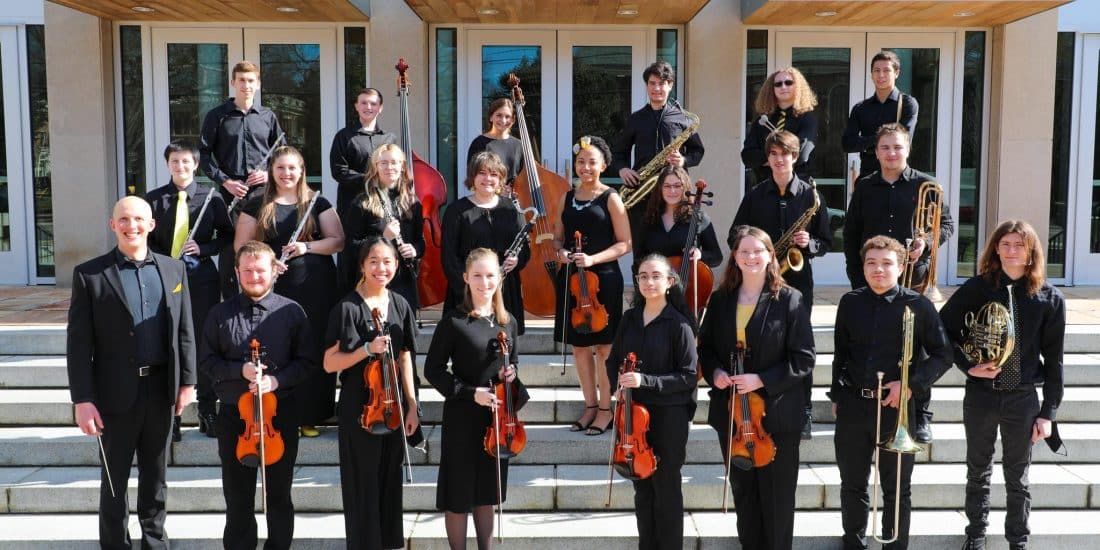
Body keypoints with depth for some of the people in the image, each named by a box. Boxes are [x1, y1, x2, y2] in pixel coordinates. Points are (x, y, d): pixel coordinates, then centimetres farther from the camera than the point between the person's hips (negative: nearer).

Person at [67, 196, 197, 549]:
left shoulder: (174, 270, 5)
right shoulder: (89, 274, -5)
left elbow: (184, 331, 7)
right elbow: (78, 343, -7)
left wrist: (187, 381, 3)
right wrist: (82, 399, -11)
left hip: (161, 388, 3)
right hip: (116, 392, -2)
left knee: (156, 475, 16)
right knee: (115, 478, 11)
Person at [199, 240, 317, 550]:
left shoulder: (292, 312, -2)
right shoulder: (221, 314, 1)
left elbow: (308, 361, -1)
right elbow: (207, 361, 3)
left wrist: (277, 379, -17)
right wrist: (240, 370, -14)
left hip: (281, 413, -1)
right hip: (234, 416, 1)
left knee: (279, 495, 13)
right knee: (237, 497, 12)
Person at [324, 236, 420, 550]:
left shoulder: (400, 305, 4)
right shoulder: (348, 307, -11)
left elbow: (405, 359, 9)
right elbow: (330, 363, -11)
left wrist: (412, 406, 5)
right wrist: (367, 349, -24)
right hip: (359, 408, -5)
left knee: (390, 480, 15)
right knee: (364, 484, 4)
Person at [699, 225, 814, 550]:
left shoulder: (789, 300, -8)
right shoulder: (720, 299, 5)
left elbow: (804, 360, -11)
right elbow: (706, 347, 13)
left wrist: (761, 380, -20)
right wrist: (714, 372, -7)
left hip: (776, 412, -4)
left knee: (776, 495, 7)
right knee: (742, 490, 16)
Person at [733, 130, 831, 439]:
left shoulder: (810, 195, 4)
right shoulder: (756, 195, 7)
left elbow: (826, 242, 7)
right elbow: (735, 236, 10)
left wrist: (809, 243, -14)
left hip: (797, 278, -1)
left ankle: (803, 413, 10)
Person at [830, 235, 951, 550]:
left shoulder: (918, 306, -7)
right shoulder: (850, 303, 3)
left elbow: (942, 355, -3)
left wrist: (912, 385, -14)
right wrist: (837, 396, 11)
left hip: (897, 407, -3)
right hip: (853, 406, 3)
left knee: (896, 489, 8)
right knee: (852, 486, 14)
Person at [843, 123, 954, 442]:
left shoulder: (924, 185, 3)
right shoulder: (864, 188, 9)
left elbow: (947, 224, 7)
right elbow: (851, 235, 11)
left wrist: (927, 243, -14)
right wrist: (857, 277, 3)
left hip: (914, 280, -2)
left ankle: (921, 418, 10)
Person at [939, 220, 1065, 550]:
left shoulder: (1049, 298, -3)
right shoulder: (977, 287, -4)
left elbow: (1053, 359, 0)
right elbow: (943, 330, 1)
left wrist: (1048, 412, -2)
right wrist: (968, 365, -12)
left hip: (1023, 399, 0)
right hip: (980, 395, 0)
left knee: (1017, 478, 12)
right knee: (978, 472, 14)